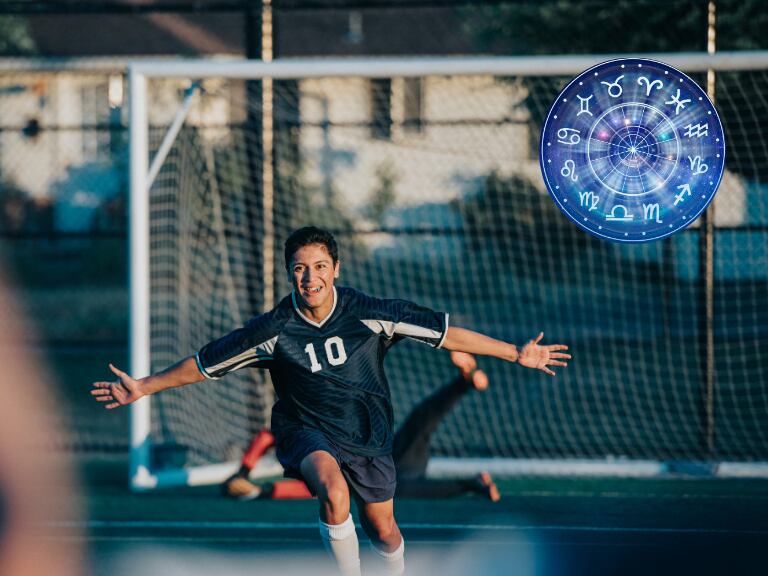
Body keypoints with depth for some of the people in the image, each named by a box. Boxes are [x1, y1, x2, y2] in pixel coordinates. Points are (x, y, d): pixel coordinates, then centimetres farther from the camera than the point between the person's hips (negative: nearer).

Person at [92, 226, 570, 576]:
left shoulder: (369, 314, -14)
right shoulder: (275, 330, -14)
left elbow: (446, 333, -9)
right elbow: (203, 364, -4)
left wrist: (517, 354, -8)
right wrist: (144, 387, -3)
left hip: (367, 434, 1)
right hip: (306, 432, -1)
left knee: (382, 529, 7)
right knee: (333, 490, -33)